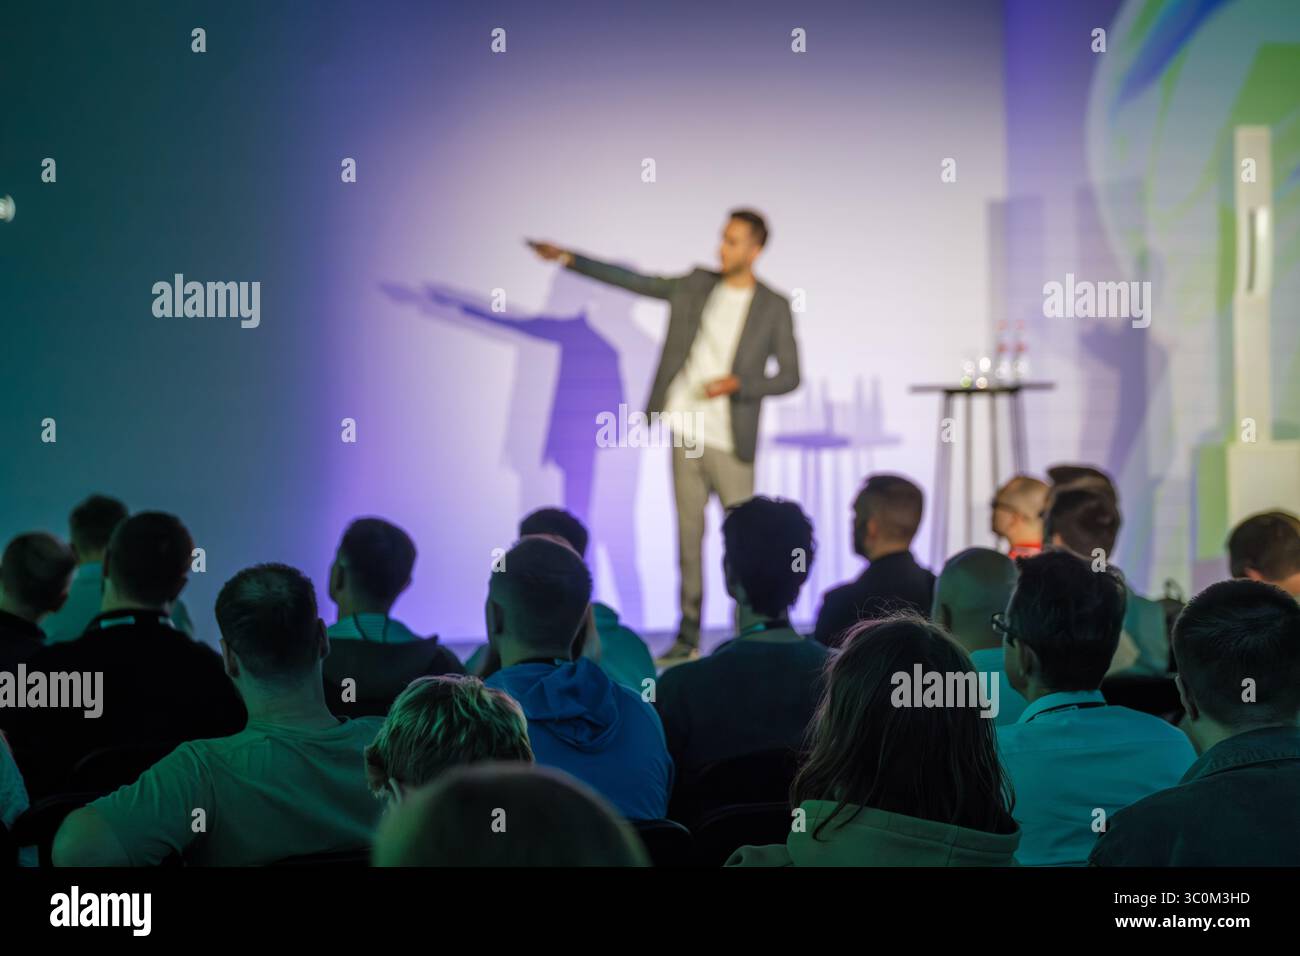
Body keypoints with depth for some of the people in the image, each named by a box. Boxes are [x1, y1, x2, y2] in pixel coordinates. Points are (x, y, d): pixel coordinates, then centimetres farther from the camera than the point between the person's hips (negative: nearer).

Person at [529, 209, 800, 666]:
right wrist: (569, 258, 3)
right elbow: (632, 280, 9)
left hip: (731, 444, -3)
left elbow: (790, 376, -1)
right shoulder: (697, 285, 7)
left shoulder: (774, 307, -2)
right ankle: (688, 636, 11)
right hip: (684, 433, 3)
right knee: (688, 534, 6)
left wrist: (738, 384, -15)